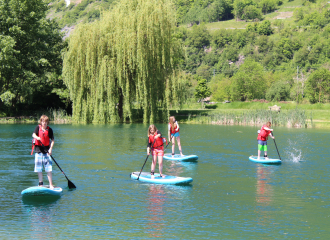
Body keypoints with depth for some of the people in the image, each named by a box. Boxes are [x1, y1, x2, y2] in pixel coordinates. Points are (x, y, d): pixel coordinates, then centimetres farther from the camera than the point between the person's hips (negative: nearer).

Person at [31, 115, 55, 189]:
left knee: (48, 169, -4)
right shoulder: (38, 127, 4)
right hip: (38, 150, 1)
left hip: (46, 150, -1)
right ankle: (41, 184, 16)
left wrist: (50, 149, -9)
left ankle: (51, 185, -1)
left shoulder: (49, 130, 3)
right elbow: (33, 134, -11)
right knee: (39, 169, 5)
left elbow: (52, 140, 4)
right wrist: (37, 137, -34)